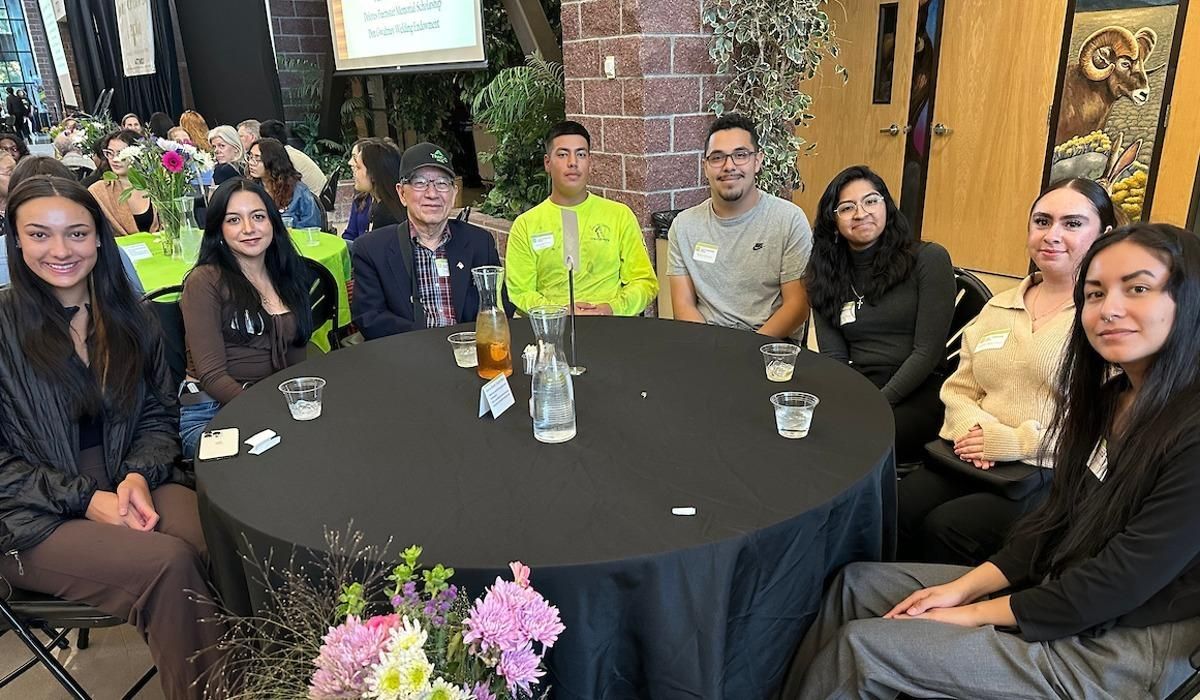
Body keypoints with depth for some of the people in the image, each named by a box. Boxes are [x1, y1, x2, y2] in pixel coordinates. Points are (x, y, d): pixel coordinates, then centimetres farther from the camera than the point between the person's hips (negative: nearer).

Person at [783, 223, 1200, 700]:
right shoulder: (1111, 396, 3)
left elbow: (1121, 582, -22)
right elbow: (1057, 518, 7)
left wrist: (975, 613, -13)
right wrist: (964, 586, -1)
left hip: (1120, 654, -8)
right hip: (1053, 587, 8)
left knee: (863, 645, -13)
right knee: (856, 582, 4)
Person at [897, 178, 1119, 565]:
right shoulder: (998, 307, 16)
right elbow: (959, 389, 15)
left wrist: (1017, 442, -18)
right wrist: (971, 426, -6)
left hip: (1059, 477, -5)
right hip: (974, 460, 5)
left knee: (944, 529, -25)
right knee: (894, 510, -19)